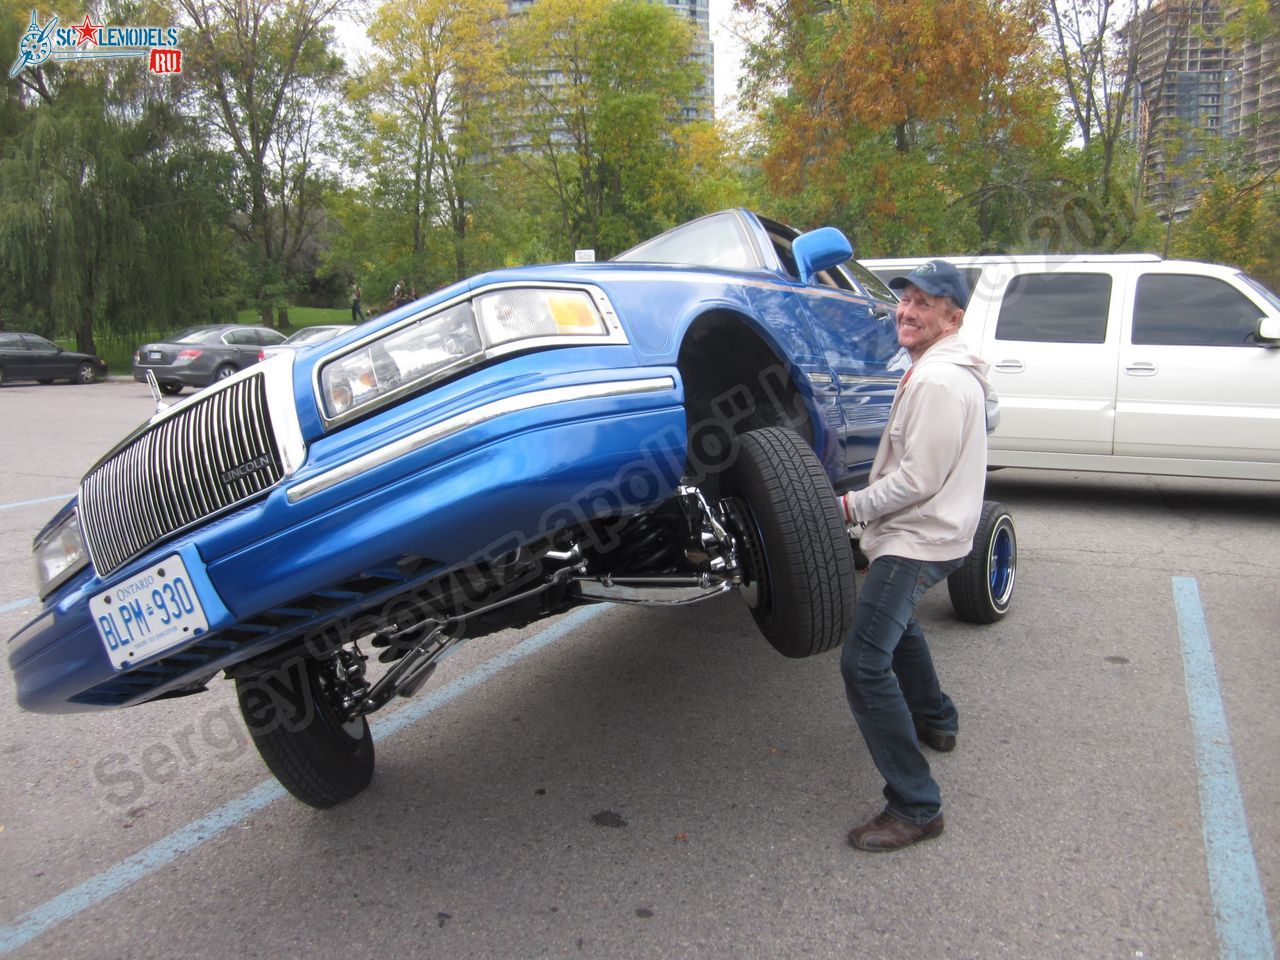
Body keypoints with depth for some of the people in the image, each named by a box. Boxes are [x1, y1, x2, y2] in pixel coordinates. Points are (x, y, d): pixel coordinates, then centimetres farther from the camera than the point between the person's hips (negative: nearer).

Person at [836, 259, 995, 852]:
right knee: (895, 623, 33)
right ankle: (936, 721, 51)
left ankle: (915, 807, -13)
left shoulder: (939, 381, -20)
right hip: (917, 534, 12)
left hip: (918, 539, -12)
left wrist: (852, 507, -15)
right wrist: (866, 505, 15)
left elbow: (919, 478, -24)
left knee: (865, 661, -18)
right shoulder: (933, 371, 15)